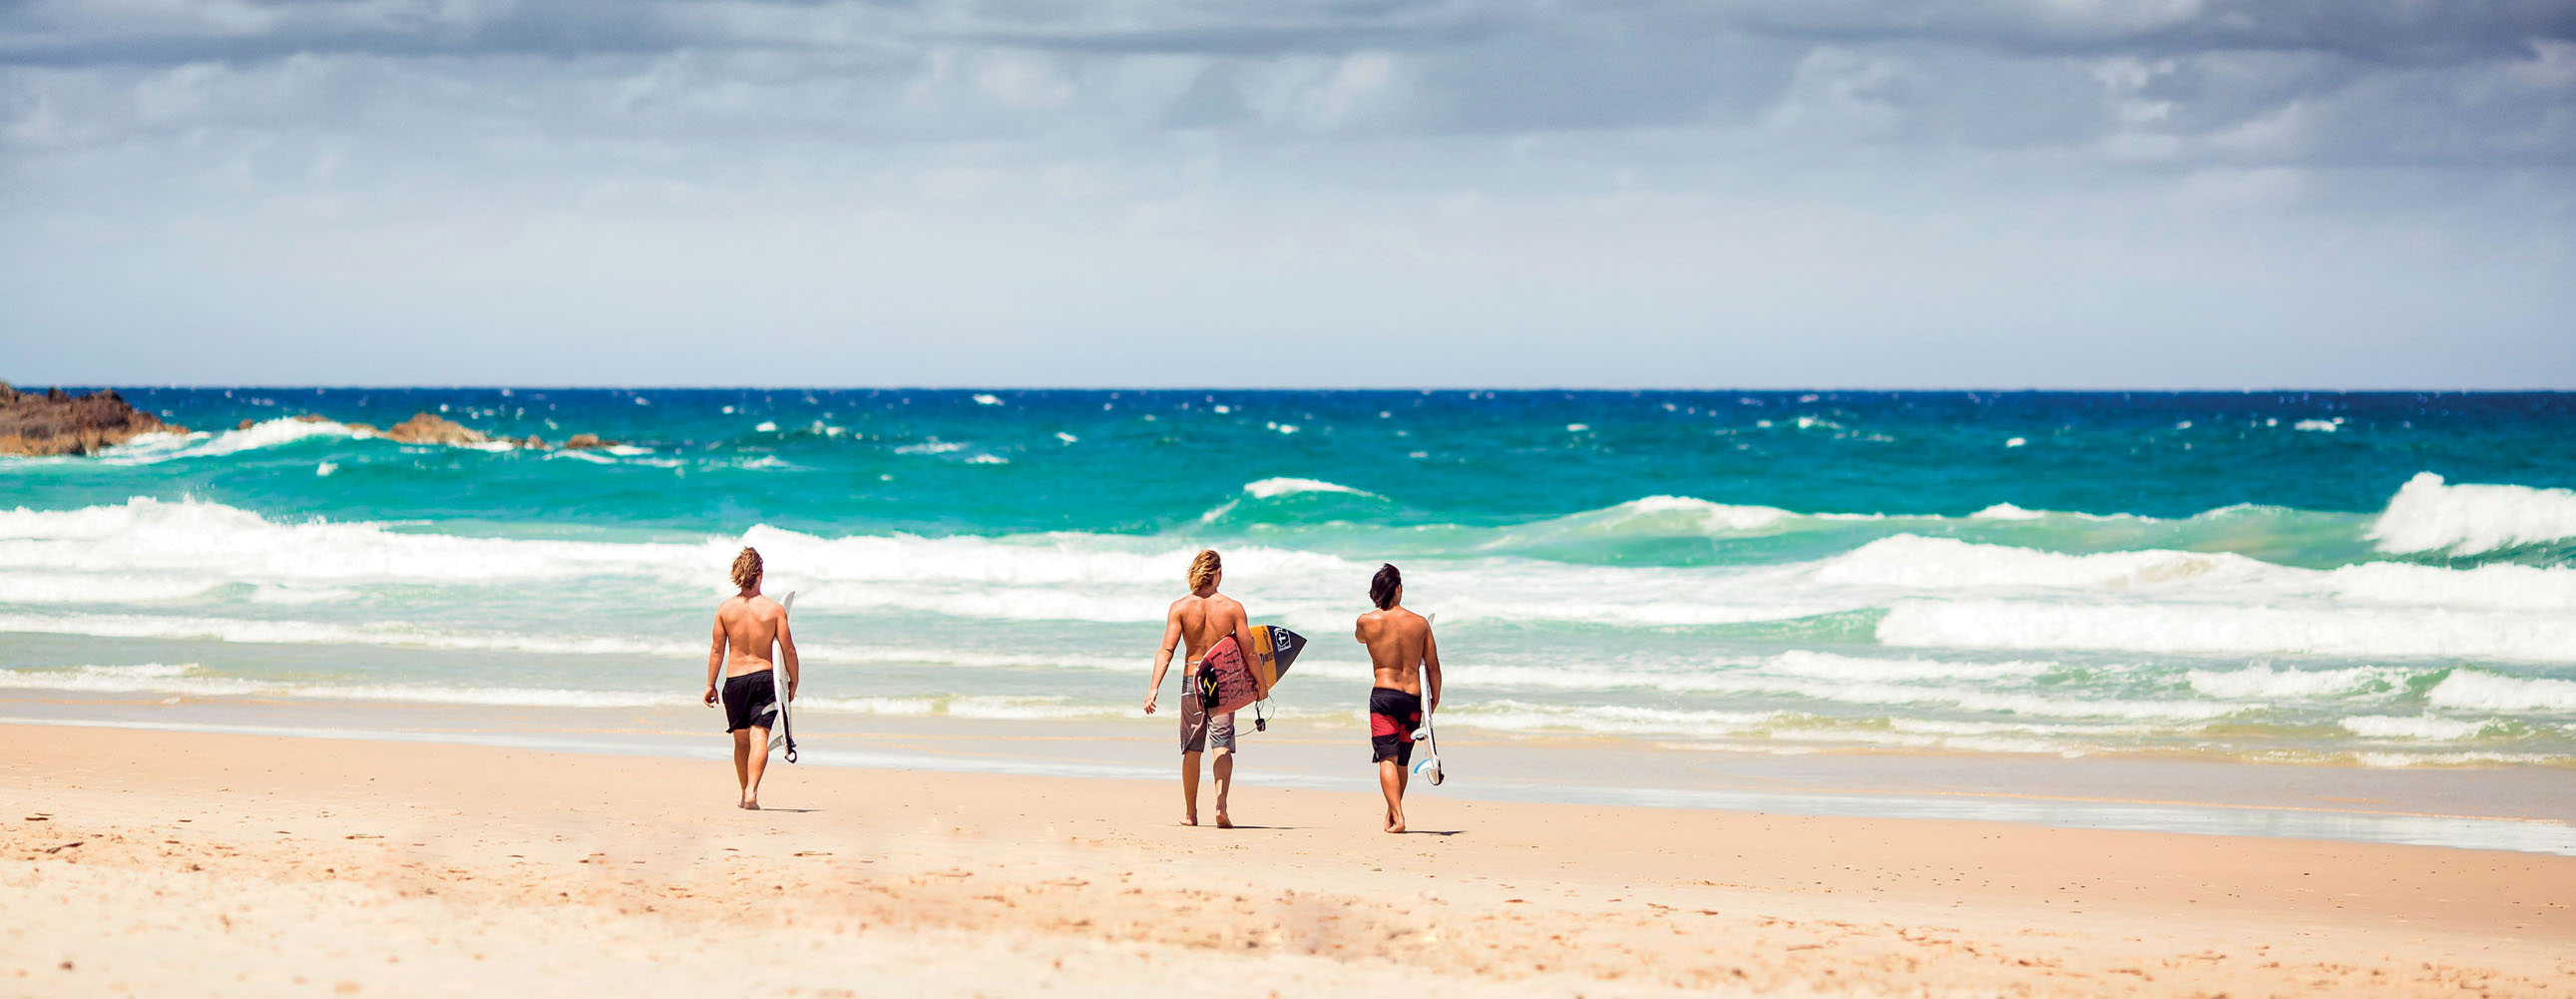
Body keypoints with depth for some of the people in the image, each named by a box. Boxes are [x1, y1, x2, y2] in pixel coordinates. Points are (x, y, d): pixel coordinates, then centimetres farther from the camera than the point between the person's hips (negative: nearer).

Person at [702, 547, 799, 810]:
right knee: (759, 736, -7)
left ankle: (745, 793, 25)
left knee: (741, 740, 15)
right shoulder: (774, 609, -6)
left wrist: (710, 684, 10)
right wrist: (793, 683, 8)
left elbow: (717, 650, 1)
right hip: (764, 677, -2)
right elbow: (788, 650, -5)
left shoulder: (725, 608, -2)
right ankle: (752, 792, -23)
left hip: (734, 679, 2)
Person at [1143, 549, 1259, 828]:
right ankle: (1221, 806, -19)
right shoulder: (1233, 608, -5)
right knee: (1223, 747, 0)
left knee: (1191, 749, 12)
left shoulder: (1180, 608, -4)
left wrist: (1154, 687, -13)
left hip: (1192, 679, 1)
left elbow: (1166, 650, -11)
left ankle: (1190, 813, 19)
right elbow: (1248, 652, -4)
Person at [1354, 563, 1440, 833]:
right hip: (1413, 697, 3)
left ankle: (1397, 816, -21)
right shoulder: (1420, 623, 2)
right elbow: (1433, 667, 6)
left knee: (1387, 758, -6)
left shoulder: (1367, 621, -3)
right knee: (1402, 762, 16)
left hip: (1383, 694, -3)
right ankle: (1391, 812, 28)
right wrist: (1435, 699, 16)